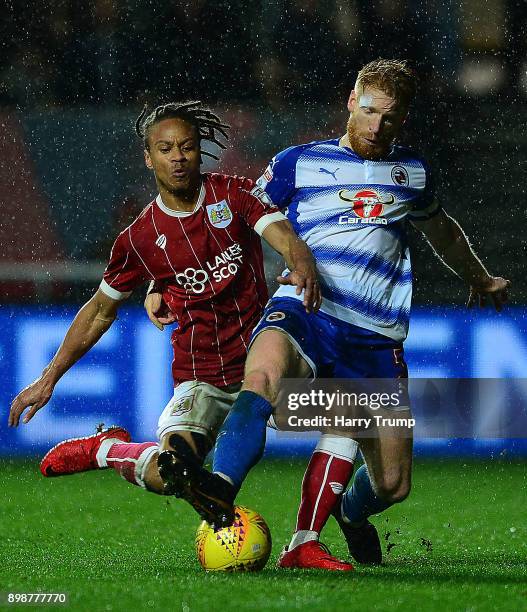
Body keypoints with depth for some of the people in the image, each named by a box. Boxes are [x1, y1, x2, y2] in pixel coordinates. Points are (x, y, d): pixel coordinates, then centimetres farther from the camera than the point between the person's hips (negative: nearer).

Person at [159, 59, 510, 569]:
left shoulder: (411, 172, 18)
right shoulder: (298, 163, 8)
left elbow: (440, 228, 39)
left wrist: (479, 278, 55)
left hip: (376, 337, 3)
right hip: (303, 313, -3)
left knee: (392, 484, 3)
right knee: (264, 369, -42)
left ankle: (351, 511, 40)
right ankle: (221, 492, -54)